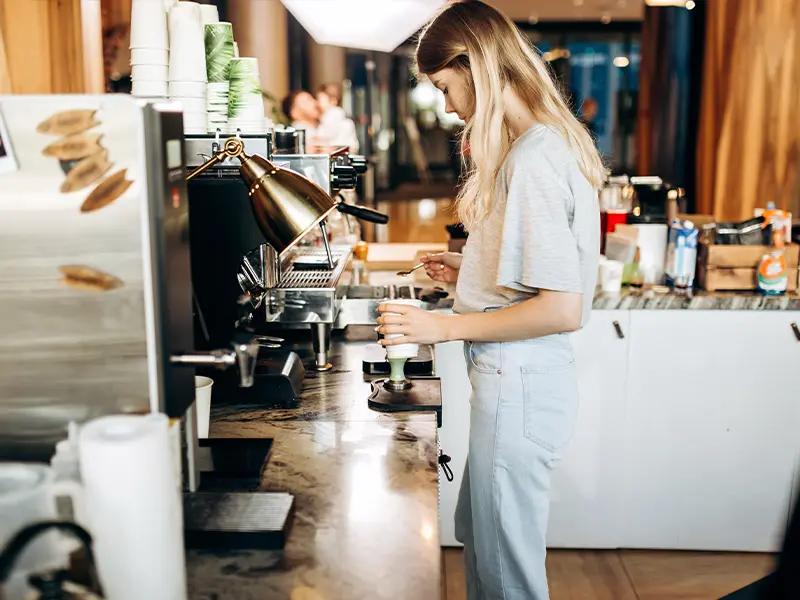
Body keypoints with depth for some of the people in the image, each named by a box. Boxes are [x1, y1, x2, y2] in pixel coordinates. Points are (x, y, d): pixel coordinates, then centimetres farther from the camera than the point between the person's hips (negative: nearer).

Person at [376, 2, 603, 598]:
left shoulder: (531, 158, -21)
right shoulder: (547, 141, 11)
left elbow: (563, 308, -25)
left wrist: (447, 325, -18)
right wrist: (471, 272, 12)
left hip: (516, 382, -10)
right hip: (515, 376, 10)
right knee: (481, 537, 24)